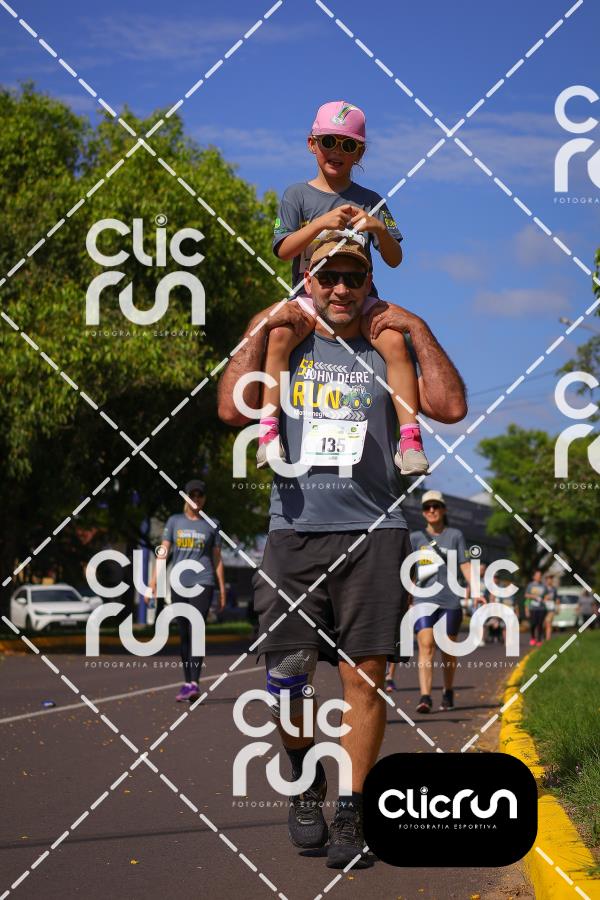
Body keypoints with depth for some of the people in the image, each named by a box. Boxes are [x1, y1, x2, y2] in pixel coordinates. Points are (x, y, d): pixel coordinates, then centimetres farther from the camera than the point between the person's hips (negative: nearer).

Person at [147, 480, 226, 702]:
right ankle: (187, 683, 14)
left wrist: (222, 591, 6)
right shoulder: (174, 521, 9)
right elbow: (163, 553, 4)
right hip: (179, 584, 3)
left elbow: (217, 559, 10)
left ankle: (194, 684, -23)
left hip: (202, 583, -3)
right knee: (184, 635, 7)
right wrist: (153, 583, -6)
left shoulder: (211, 525, 7)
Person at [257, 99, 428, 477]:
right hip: (310, 292, -1)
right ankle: (269, 430, -33)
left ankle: (410, 438, -28)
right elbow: (283, 250, -3)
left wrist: (380, 229, -14)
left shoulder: (371, 201, 12)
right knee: (279, 333, -33)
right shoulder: (298, 195, 10)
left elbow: (395, 260, 7)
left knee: (395, 341, -28)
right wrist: (321, 223, -18)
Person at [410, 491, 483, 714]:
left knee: (448, 649, 7)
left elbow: (465, 564, 4)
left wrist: (475, 591, -7)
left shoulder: (455, 535, 8)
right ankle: (425, 697, -21)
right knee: (426, 646, -15)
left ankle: (448, 693, 26)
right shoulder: (416, 538, 9)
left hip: (450, 600, 0)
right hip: (423, 599, 0)